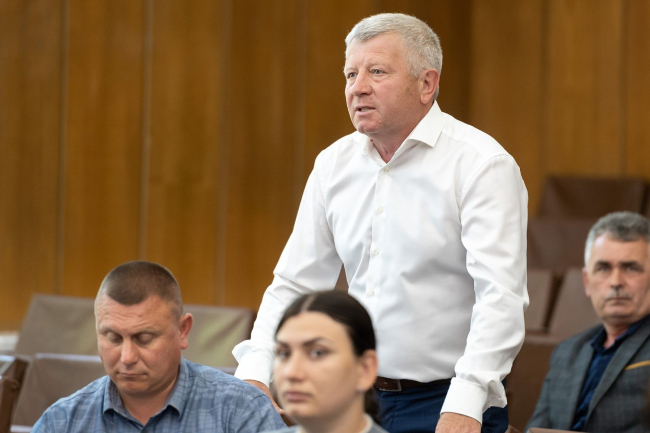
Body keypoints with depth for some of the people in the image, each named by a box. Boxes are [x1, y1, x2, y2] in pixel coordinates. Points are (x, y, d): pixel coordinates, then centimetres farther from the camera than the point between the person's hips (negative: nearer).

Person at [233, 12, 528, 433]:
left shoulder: (481, 164, -10)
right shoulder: (334, 164, 9)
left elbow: (501, 298, -19)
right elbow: (294, 286, 13)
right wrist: (255, 375, -3)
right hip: (356, 399, 5)